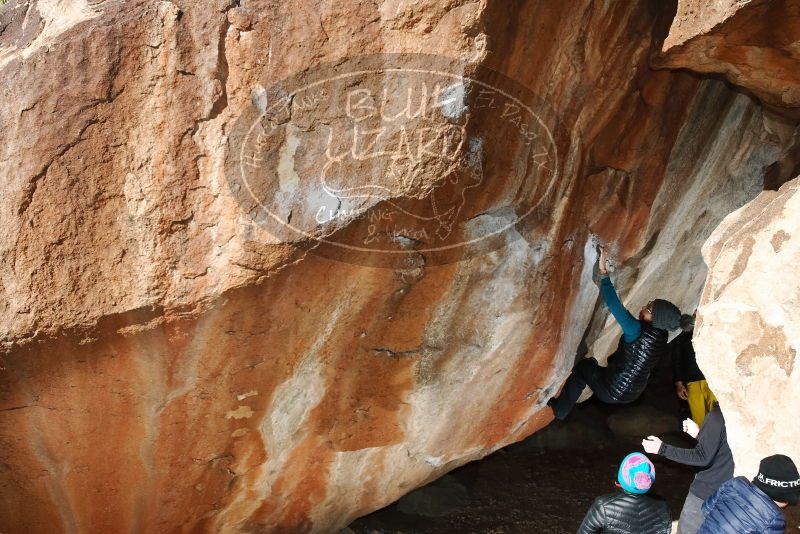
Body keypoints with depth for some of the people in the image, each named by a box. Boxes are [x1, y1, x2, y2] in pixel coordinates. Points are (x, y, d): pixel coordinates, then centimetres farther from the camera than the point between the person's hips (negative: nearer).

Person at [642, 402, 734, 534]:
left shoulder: (716, 415, -21)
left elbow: (703, 458, -21)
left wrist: (663, 449, -20)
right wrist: (699, 434, 15)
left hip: (707, 491, -7)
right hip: (726, 490, 8)